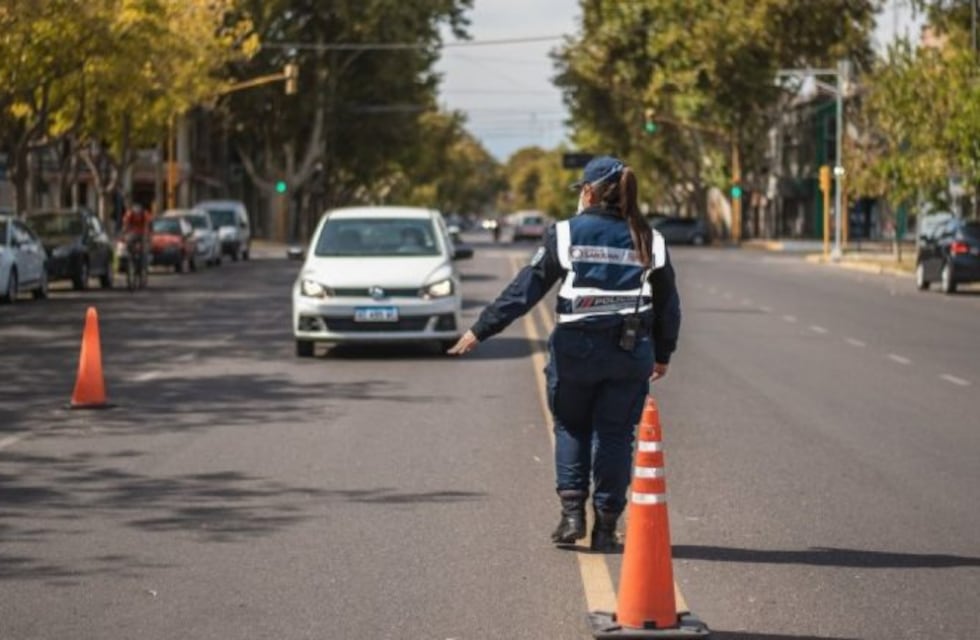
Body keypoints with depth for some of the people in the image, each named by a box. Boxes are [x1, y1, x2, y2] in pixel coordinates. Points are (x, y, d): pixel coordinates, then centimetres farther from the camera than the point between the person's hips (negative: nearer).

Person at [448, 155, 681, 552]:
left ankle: (572, 511, 5)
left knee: (570, 428, 16)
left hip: (575, 348, -1)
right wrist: (663, 354, 24)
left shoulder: (565, 235, -3)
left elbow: (525, 289, -4)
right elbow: (668, 305, 11)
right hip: (631, 353, 2)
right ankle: (606, 526, 9)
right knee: (615, 434, 9)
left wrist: (481, 330, 1)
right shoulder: (649, 241, 5)